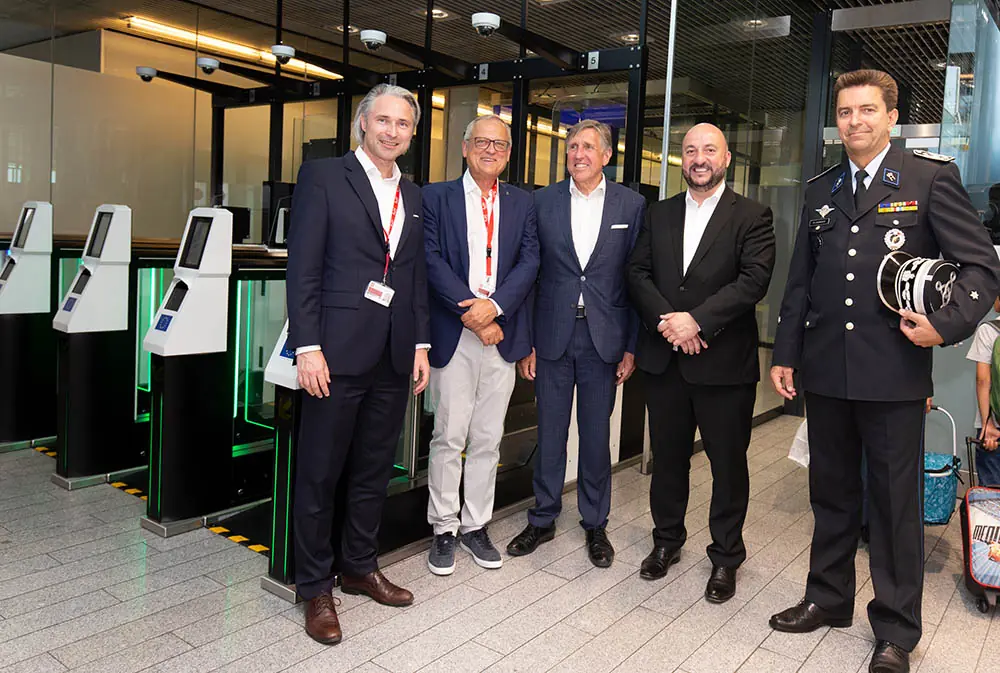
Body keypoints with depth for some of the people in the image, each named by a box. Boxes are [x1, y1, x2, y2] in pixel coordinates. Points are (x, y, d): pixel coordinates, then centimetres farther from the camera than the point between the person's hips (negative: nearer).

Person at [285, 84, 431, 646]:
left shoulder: (414, 196, 15)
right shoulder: (323, 177, -2)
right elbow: (303, 268, -9)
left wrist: (421, 345, 10)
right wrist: (308, 347, -15)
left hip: (394, 356, 6)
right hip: (339, 350, -5)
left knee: (374, 471, 15)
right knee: (320, 474, 5)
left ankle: (361, 567, 32)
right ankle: (316, 588, 19)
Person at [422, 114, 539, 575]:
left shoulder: (522, 203, 12)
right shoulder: (436, 197, 4)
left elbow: (529, 261, 1)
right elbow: (432, 260, -6)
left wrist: (494, 305, -15)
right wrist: (471, 314, -14)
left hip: (501, 334, 3)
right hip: (453, 334, -3)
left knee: (488, 439, 10)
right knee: (448, 438, 2)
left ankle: (476, 526, 23)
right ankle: (444, 529, 16)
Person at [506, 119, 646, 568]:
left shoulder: (632, 205, 2)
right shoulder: (543, 202, 4)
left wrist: (632, 346, -2)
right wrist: (524, 341, -2)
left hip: (604, 338, 0)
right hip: (552, 336, 1)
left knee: (596, 435, 9)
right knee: (549, 434, 10)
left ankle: (595, 525, 26)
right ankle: (543, 519, 27)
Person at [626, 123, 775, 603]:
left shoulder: (751, 217, -1)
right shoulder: (659, 215, 12)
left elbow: (754, 279, -13)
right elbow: (638, 273, 4)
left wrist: (697, 320, -20)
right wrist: (666, 321, -12)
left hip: (725, 362, -3)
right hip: (664, 359, 4)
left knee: (728, 462, 7)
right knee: (667, 455, 14)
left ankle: (725, 556, 24)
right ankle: (667, 540, 32)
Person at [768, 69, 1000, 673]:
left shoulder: (931, 177, -1)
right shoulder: (820, 190, 12)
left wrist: (946, 324, -18)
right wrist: (786, 353, 10)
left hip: (894, 373, -4)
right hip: (825, 372, 4)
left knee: (897, 503, 7)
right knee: (832, 493, 16)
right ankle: (829, 598, 34)